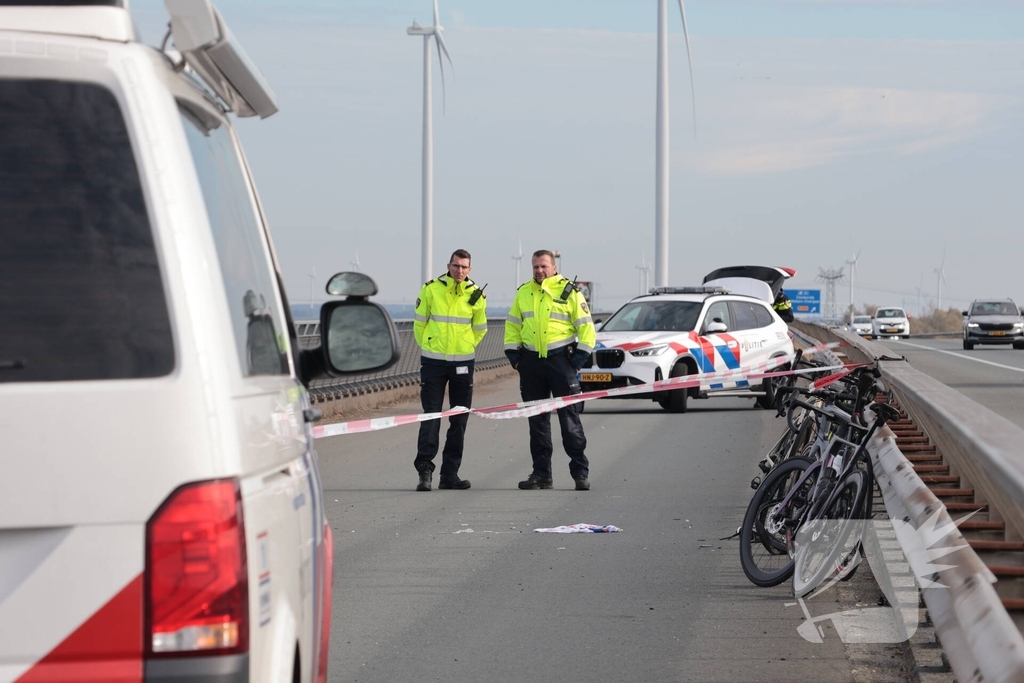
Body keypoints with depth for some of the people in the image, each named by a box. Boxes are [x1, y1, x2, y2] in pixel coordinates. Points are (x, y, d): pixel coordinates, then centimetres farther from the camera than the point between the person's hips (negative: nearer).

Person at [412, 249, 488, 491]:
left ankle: (449, 474, 12)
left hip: (463, 363, 2)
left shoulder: (476, 295, 1)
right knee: (430, 417, -7)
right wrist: (429, 346, 10)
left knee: (459, 420, 5)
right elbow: (419, 322, 9)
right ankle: (425, 471, -6)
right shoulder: (431, 289, -3)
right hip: (433, 361, -2)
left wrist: (465, 347, 12)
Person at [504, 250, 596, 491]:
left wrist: (579, 358, -8)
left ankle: (580, 471, -1)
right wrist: (513, 354, 7)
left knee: (570, 417, -5)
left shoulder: (569, 292, 0)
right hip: (531, 362, 4)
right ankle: (541, 473, 12)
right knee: (537, 420, 7)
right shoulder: (523, 292, 12)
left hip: (561, 359, -4)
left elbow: (586, 327, -1)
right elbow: (513, 325, 18)